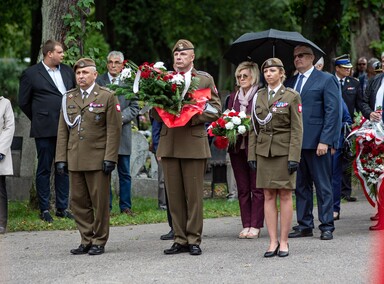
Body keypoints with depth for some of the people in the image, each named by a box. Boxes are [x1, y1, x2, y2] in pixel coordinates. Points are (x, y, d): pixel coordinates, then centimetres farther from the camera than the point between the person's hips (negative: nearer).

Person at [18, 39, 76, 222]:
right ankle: (44, 209, 6)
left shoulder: (68, 71, 11)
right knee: (44, 169, 1)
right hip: (45, 131, -5)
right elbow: (23, 102, 2)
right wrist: (39, 119, 6)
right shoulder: (31, 74, -3)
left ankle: (62, 207, 14)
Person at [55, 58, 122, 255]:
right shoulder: (68, 98, 14)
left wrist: (110, 158, -11)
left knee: (100, 203, 1)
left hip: (98, 159, -4)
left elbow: (114, 130, -4)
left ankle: (99, 242, 10)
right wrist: (61, 158, 5)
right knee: (78, 202, 5)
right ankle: (86, 240, 14)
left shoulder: (107, 97, 1)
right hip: (75, 160, 4)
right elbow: (63, 130, 13)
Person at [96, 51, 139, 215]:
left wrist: (121, 117, -11)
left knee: (125, 173, 5)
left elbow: (134, 107, 5)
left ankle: (125, 206, 12)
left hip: (123, 132, 1)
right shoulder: (98, 81, 3)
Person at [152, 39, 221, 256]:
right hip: (169, 144, 3)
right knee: (174, 195, 4)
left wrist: (192, 117, -12)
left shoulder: (205, 80, 6)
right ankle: (180, 239, 10)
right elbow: (155, 112, 16)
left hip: (194, 143, -3)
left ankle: (194, 240, 4)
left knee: (194, 195, -2)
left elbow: (215, 110, 0)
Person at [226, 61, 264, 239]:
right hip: (237, 147, 6)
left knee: (257, 188, -1)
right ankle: (246, 225, 12)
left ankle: (255, 226, 2)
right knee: (242, 188, 8)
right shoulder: (233, 97, 15)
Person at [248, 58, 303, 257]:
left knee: (285, 196, 0)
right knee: (268, 196, 3)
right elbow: (254, 128, 12)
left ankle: (283, 242, 5)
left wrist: (294, 156, -12)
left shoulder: (291, 96, -2)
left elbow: (297, 129, -6)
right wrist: (252, 154, 5)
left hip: (284, 151, -4)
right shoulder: (258, 97, 10)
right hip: (264, 150, 4)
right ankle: (273, 241, 5)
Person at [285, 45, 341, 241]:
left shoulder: (326, 80, -1)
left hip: (316, 142, -6)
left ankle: (327, 227, 4)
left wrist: (325, 140, -14)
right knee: (301, 186, 9)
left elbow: (333, 112, -7)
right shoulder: (290, 82, 15)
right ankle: (305, 226, 16)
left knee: (323, 186, 0)